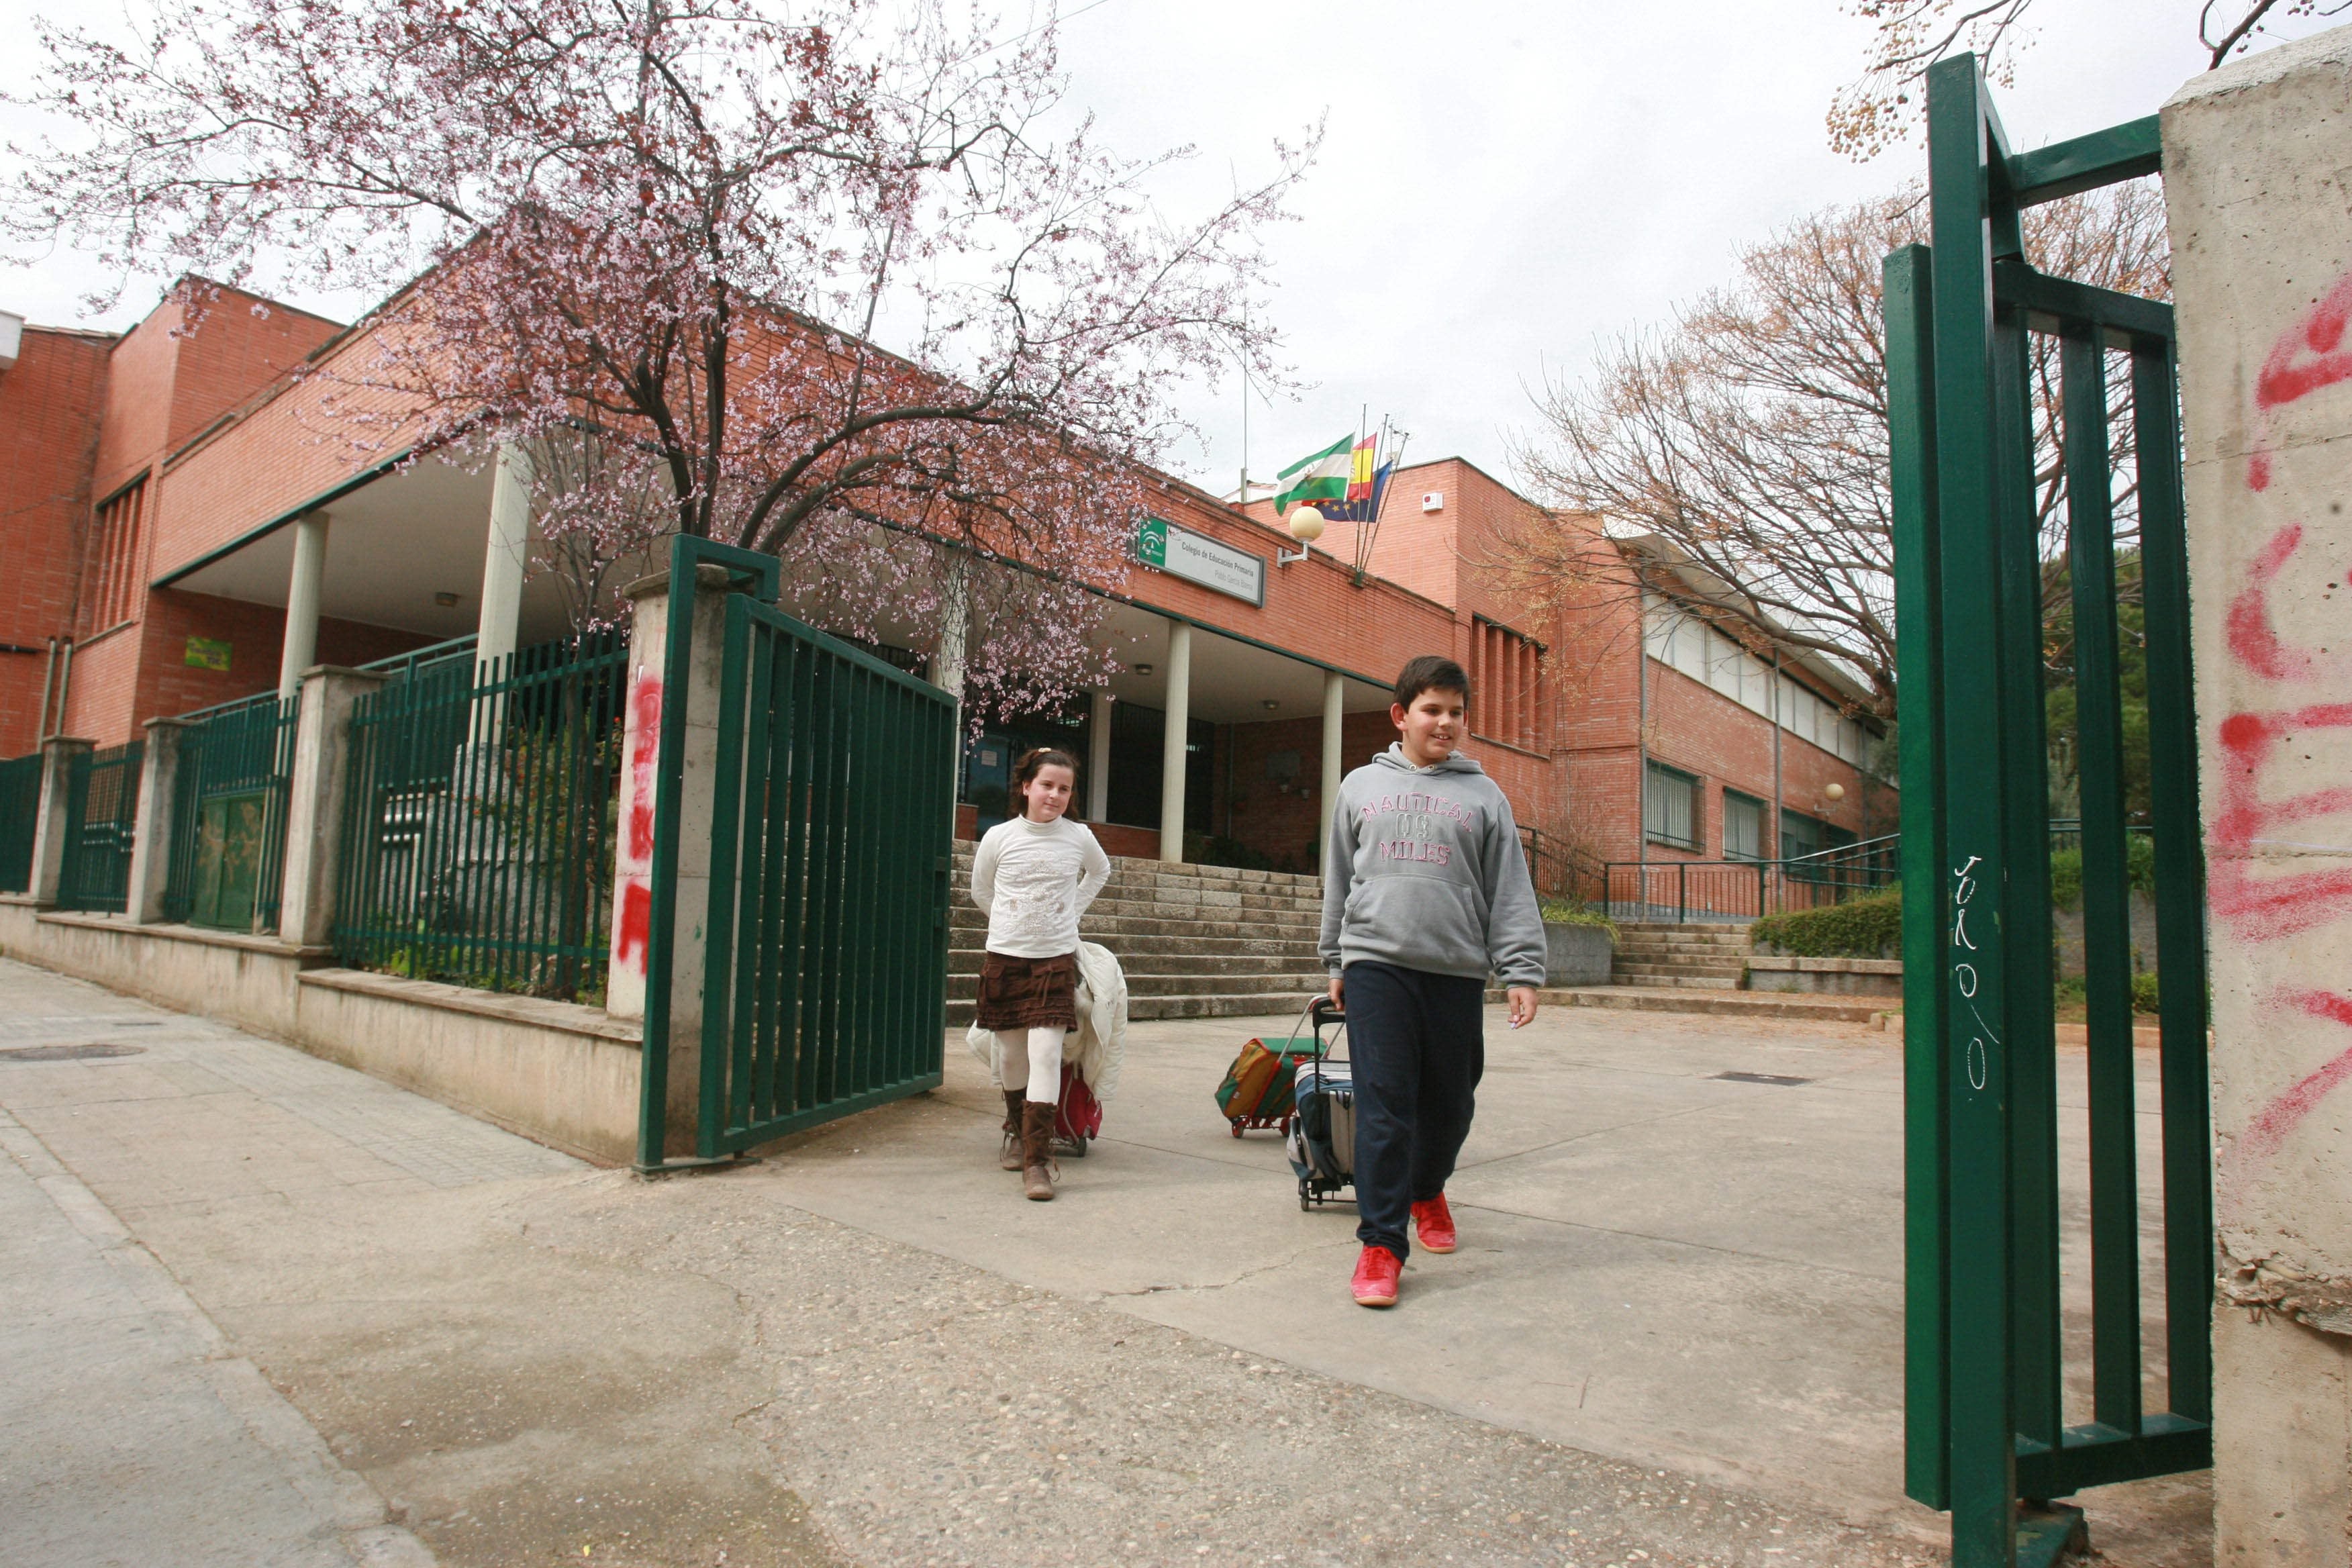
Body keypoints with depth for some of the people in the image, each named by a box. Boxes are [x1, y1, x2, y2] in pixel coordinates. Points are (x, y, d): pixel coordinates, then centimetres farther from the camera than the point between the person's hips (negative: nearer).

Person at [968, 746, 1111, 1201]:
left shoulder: (1079, 838, -1)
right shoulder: (999, 838, -2)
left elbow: (1100, 871, 22)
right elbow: (981, 891, 15)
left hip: (1056, 959, -1)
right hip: (1004, 958, 1)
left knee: (1046, 1053, -11)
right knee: (1011, 1053, 9)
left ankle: (1037, 1159, -7)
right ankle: (1017, 1132, 35)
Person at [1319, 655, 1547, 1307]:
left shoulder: (1482, 795, 9)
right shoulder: (1361, 786, 12)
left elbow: (1511, 890, 4)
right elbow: (1338, 880, 17)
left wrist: (1522, 970, -4)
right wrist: (1336, 960, 16)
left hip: (1457, 971, 1)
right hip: (1377, 964, -1)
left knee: (1449, 1102, 11)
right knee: (1383, 1105, -6)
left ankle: (1426, 1190, 38)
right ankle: (1381, 1241, 1)